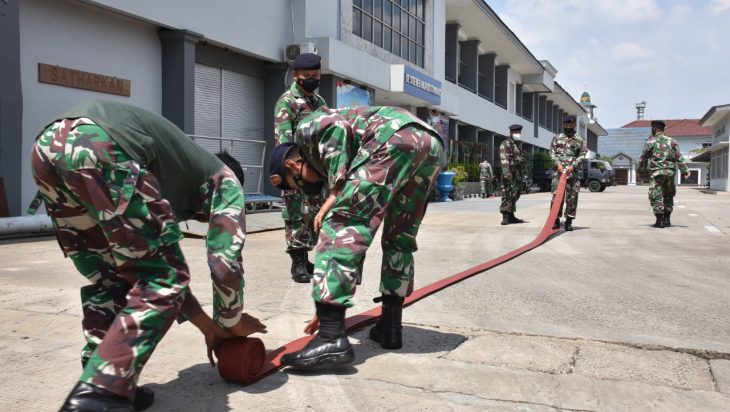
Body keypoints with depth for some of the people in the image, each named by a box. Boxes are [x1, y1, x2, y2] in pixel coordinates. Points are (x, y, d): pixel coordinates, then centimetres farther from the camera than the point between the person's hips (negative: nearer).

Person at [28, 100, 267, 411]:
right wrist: (230, 321, 31)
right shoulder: (224, 179, 24)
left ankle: (98, 386, 21)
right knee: (161, 282, 3)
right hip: (102, 148, -8)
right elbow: (225, 258, 16)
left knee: (109, 280, 21)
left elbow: (161, 261, 40)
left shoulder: (177, 187, 40)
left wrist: (206, 324, 42)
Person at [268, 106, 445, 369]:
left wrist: (335, 193, -4)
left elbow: (338, 126, -5)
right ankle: (390, 325, 25)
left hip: (396, 137, -9)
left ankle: (332, 337, -11)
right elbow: (358, 229, 36)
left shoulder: (306, 129, 21)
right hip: (433, 143, 9)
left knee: (341, 224, -6)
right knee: (399, 239, 23)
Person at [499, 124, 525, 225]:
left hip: (517, 174, 10)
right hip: (510, 174, -10)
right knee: (508, 195, -13)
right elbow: (504, 159, -20)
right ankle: (505, 218, -15)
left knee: (515, 195, 13)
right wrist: (507, 172, -29)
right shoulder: (506, 144, -9)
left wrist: (520, 173, 25)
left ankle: (511, 216, 20)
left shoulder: (517, 144, 21)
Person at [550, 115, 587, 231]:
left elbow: (582, 155, 3)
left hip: (573, 172, 0)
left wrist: (573, 165, -12)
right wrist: (558, 163, -11)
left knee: (572, 196, 0)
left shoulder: (580, 140, 9)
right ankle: (556, 220, 3)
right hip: (559, 171, 0)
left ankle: (569, 221, 6)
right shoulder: (557, 138, 10)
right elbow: (552, 152, 5)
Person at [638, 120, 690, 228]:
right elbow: (679, 157, 4)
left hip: (657, 172, -4)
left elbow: (643, 159, 5)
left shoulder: (650, 142, 0)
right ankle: (667, 219, 17)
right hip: (670, 172, 4)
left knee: (656, 197, 0)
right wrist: (685, 170, 3)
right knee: (668, 196, 17)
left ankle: (660, 220, -3)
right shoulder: (671, 141, 9)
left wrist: (642, 171, 17)